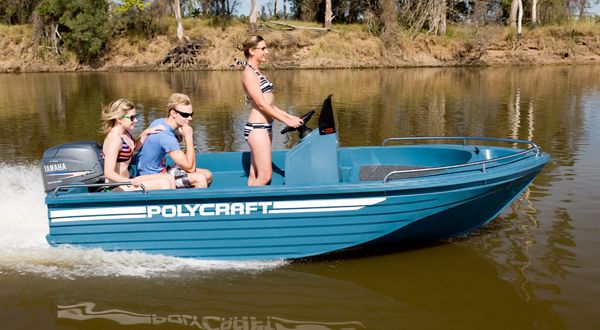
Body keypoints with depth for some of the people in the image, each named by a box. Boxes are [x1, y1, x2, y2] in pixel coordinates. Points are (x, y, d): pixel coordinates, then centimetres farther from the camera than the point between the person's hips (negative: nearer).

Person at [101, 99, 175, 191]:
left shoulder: (126, 132, 4)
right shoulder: (114, 138, -23)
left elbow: (135, 147, 29)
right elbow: (108, 173, -29)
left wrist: (146, 133, 12)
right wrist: (132, 182, -31)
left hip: (127, 180, 10)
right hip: (118, 187, -10)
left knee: (169, 178, 5)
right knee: (164, 183, -17)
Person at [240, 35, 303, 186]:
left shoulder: (257, 72, 18)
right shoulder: (249, 72, -10)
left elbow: (270, 104, 19)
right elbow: (261, 104, -15)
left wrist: (290, 116, 12)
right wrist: (287, 121, -13)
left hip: (265, 127, 9)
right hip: (257, 128, -9)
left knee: (254, 176, 9)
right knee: (265, 176, -8)